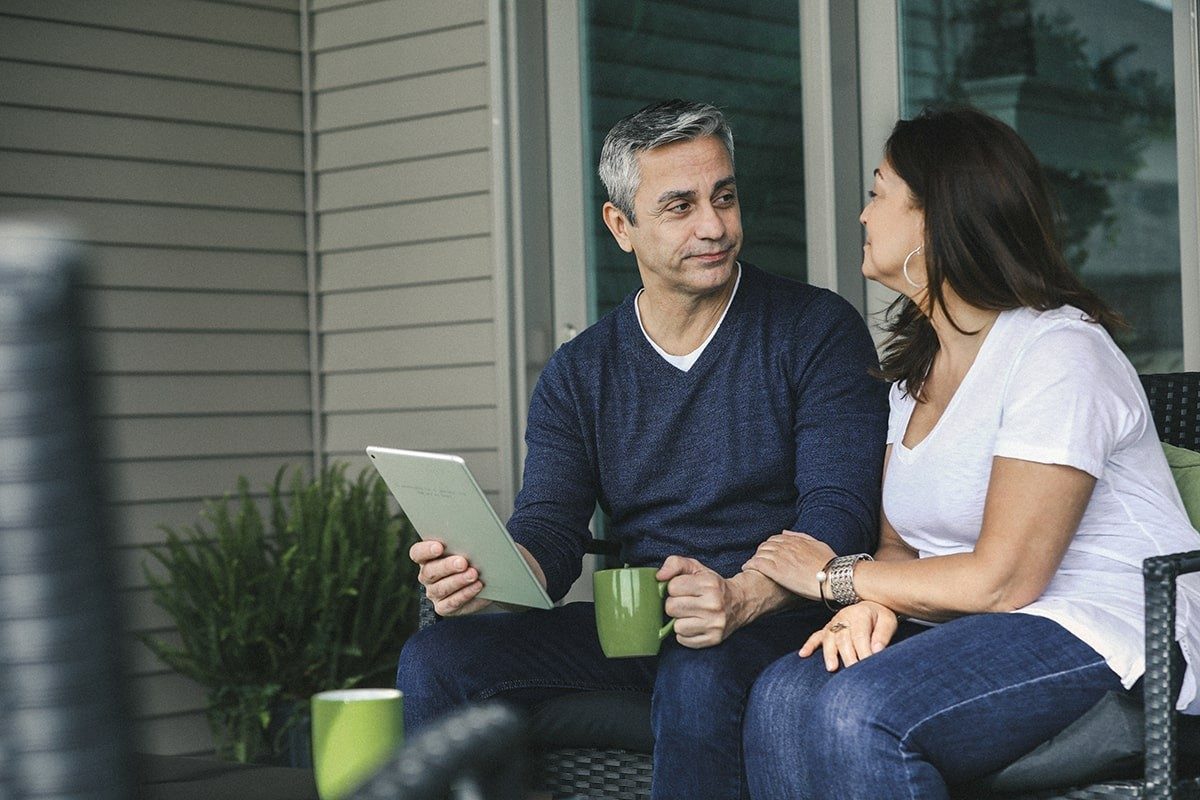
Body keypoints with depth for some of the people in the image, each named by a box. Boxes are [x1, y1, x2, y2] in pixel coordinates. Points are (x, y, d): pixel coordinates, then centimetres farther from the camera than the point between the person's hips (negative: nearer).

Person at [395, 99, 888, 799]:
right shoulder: (579, 373, 12)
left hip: (782, 617, -4)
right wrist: (485, 579, -24)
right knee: (435, 660, -17)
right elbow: (549, 530, 2)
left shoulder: (817, 330, 0)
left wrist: (742, 597, -32)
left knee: (699, 678, -38)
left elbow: (840, 508, -11)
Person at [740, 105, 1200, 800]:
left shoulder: (1058, 352, -14)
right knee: (784, 697, -22)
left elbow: (1001, 580, -18)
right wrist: (867, 604, -11)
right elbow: (901, 543, 13)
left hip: (1103, 634, -8)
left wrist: (836, 577, -7)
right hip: (963, 623, 8)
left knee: (859, 710, -32)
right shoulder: (919, 364, 16)